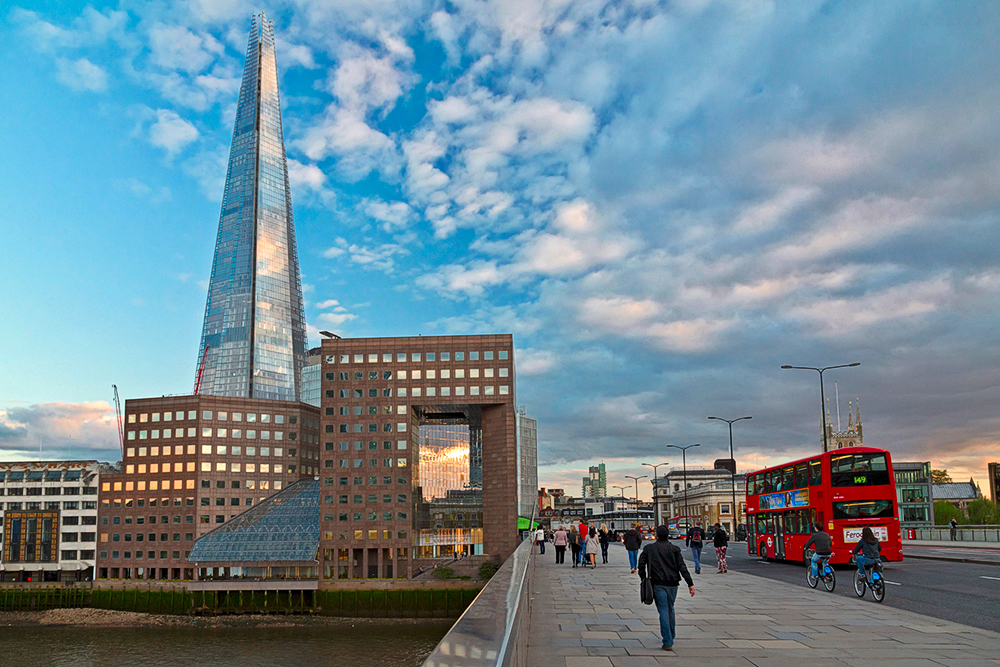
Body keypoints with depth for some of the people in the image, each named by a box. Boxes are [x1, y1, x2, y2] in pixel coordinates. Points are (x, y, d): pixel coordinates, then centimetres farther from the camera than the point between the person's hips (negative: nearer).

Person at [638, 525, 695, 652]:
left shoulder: (649, 548, 3)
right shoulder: (674, 549, 2)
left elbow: (641, 564, 1)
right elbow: (682, 567, -4)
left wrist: (644, 580, 11)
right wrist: (690, 583, -4)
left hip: (658, 584, -2)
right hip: (672, 584, 2)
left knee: (663, 611, -3)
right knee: (670, 609, 21)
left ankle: (668, 643, -8)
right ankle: (671, 636, 35)